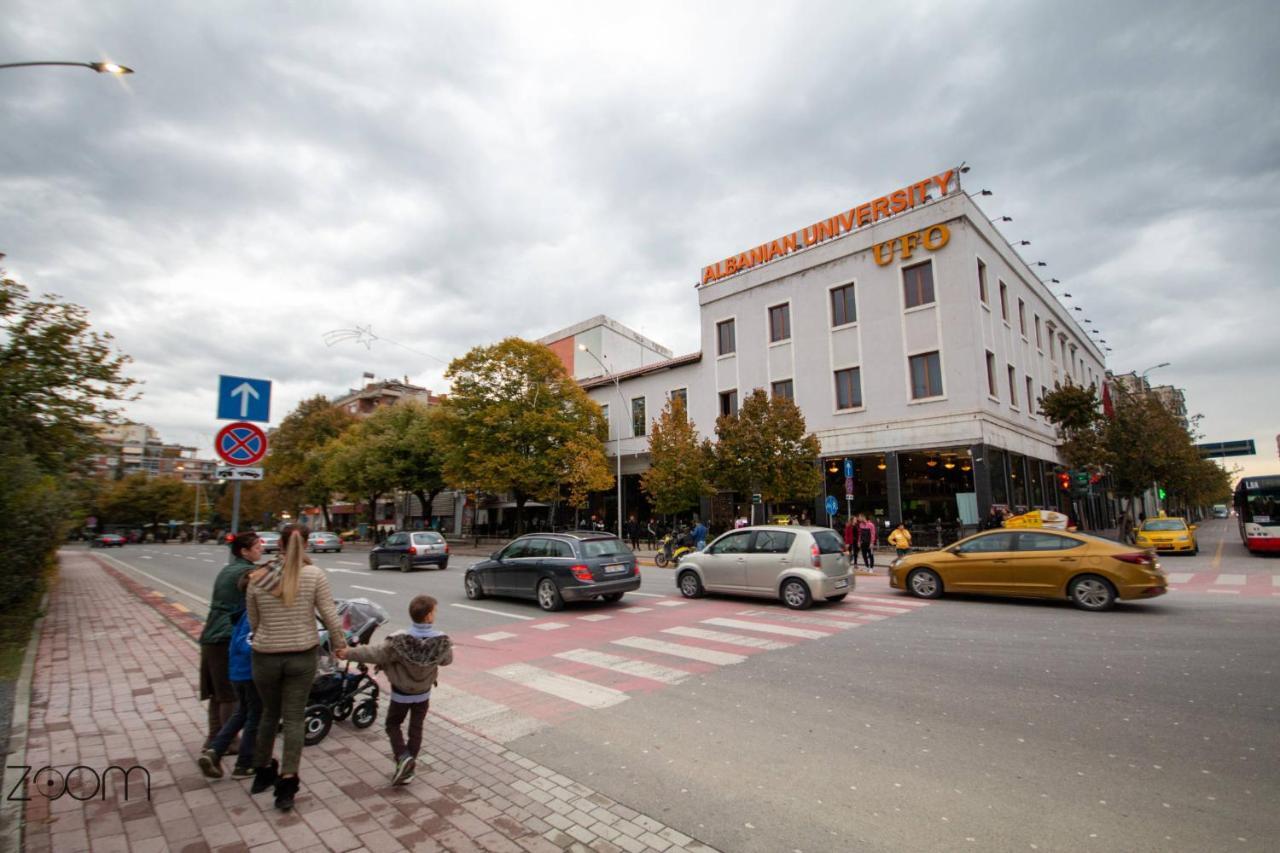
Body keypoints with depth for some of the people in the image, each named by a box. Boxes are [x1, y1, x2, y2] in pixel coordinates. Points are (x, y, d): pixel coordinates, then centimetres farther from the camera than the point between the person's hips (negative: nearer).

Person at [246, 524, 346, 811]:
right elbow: (330, 616, -11)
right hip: (302, 656, -2)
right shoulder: (314, 575, -13)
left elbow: (253, 622, 4)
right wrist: (340, 644, 3)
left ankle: (262, 772, 37)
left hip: (266, 656, 2)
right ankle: (287, 783, 8)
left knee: (270, 713, 22)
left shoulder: (258, 578, -6)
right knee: (293, 718, 8)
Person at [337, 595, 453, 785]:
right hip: (423, 693, 2)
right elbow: (447, 660, -4)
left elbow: (375, 654, -21)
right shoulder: (442, 641, -21)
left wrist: (348, 653, -8)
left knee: (393, 724, 20)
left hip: (401, 694, -2)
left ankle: (402, 756, 1)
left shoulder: (399, 640, -27)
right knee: (416, 729, 17)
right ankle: (408, 769, 22)